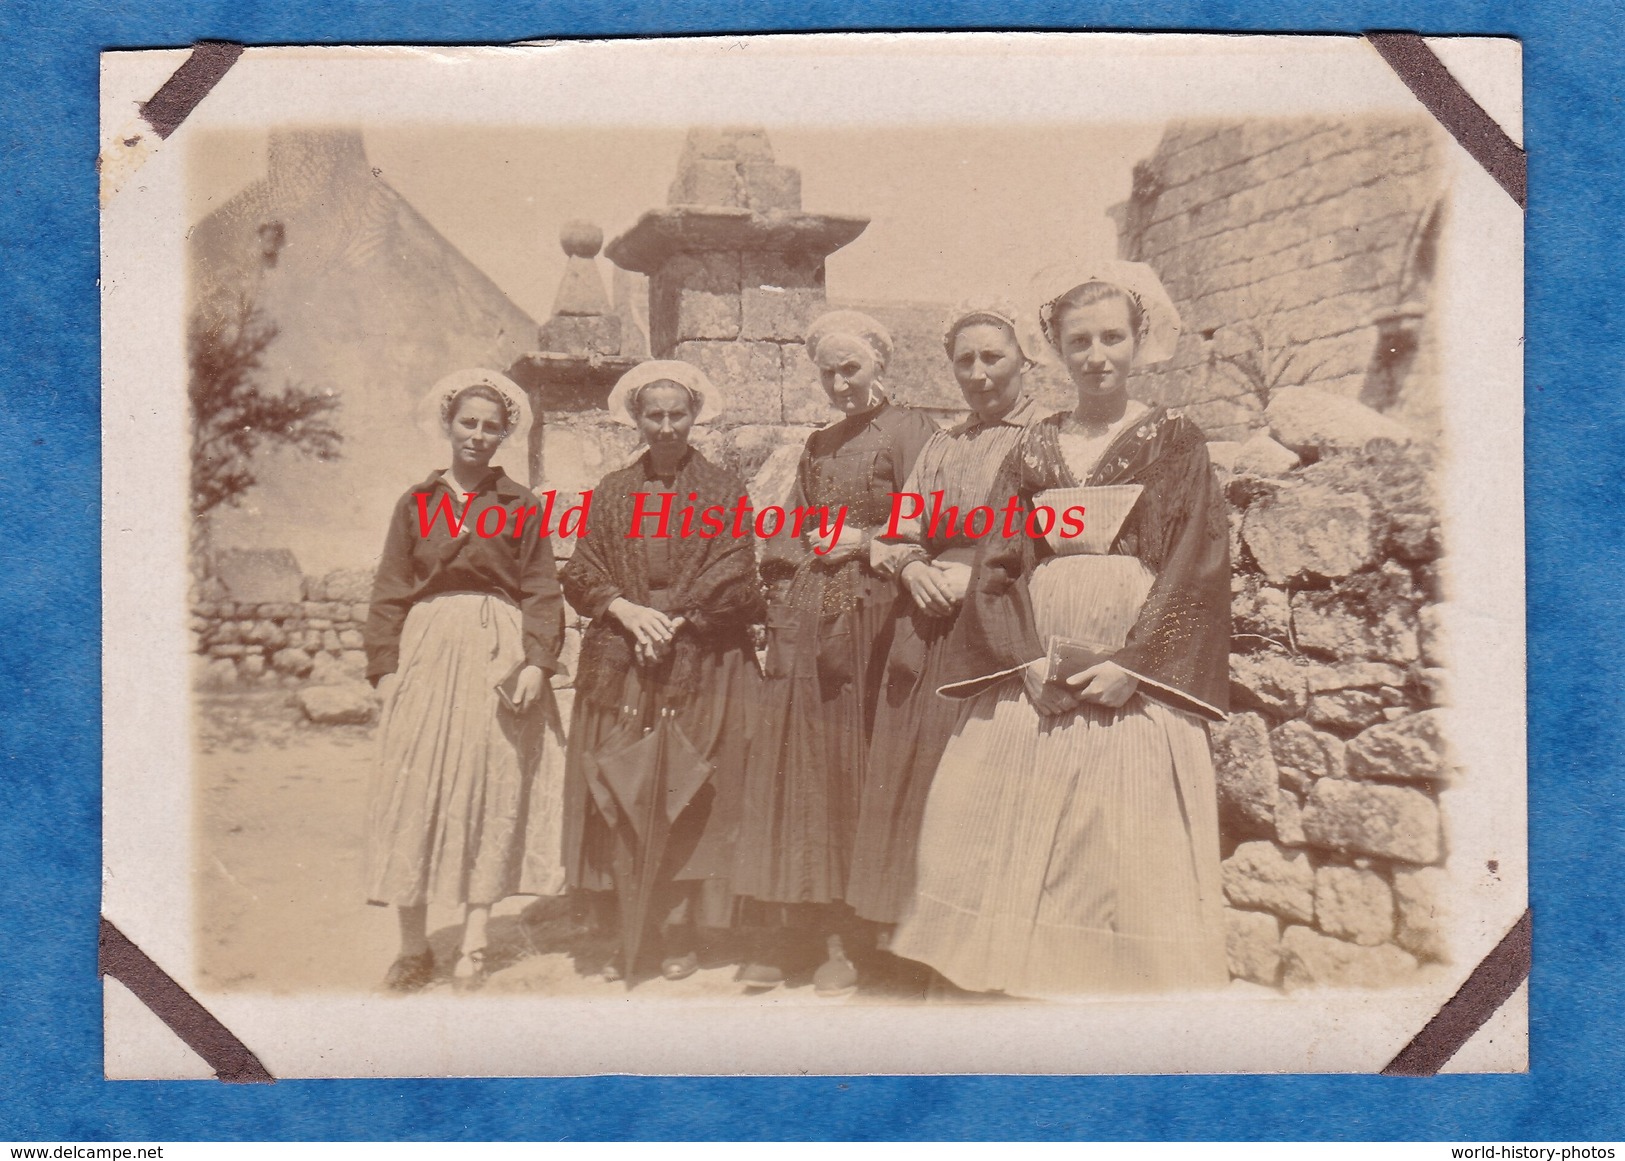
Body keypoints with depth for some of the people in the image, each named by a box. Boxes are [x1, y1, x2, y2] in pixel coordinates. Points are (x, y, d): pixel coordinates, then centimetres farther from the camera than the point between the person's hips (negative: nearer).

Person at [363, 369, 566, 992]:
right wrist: (385, 666, 0)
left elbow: (542, 591, 5)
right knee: (413, 790, -4)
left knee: (491, 788, -1)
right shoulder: (416, 502, 12)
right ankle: (413, 946, 2)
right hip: (428, 649, 1)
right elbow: (390, 590, 10)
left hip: (498, 653, -1)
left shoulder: (519, 504, 9)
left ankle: (474, 942, 7)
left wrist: (536, 662, -8)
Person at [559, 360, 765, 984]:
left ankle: (683, 934, 6)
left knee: (690, 794, -3)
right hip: (618, 668, 2)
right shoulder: (611, 492, 14)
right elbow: (581, 571, 7)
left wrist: (670, 620, -13)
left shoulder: (724, 492, 5)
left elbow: (734, 578, -3)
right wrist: (624, 609, -11)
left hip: (701, 666, -2)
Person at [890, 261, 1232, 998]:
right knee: (1020, 854, 0)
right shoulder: (1033, 450, 14)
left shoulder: (1176, 443, 7)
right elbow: (998, 566, 7)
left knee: (1129, 852, -5)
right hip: (1032, 676, 3)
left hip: (1136, 679, -2)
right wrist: (1028, 659, -10)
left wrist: (1130, 664, -14)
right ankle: (1023, 986, 10)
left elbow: (1195, 566, -2)